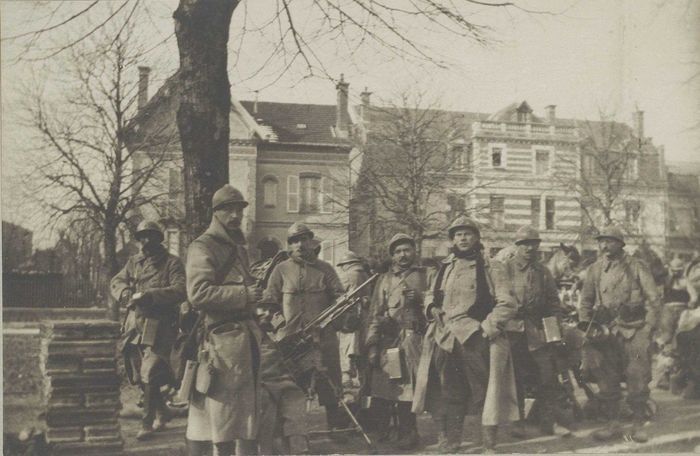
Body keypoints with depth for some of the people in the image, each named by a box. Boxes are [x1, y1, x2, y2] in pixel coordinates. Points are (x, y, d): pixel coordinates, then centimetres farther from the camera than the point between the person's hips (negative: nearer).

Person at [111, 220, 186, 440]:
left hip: (159, 326, -6)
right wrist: (129, 295, -11)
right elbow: (116, 282, 11)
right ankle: (162, 413, 30)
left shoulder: (172, 263, -3)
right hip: (135, 324, 6)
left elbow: (180, 291, -15)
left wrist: (148, 295, -21)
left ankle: (148, 423, -1)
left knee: (150, 375, -12)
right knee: (139, 375, 12)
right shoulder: (134, 262, 15)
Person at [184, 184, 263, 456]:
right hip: (221, 339, -9)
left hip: (247, 338, 9)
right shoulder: (203, 247, -8)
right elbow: (198, 294, -21)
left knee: (248, 409, 14)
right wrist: (243, 294, -20)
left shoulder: (239, 248, 20)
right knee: (219, 411, -4)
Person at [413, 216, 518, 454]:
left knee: (485, 393, 0)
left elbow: (507, 303, -5)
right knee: (448, 396, 9)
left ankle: (489, 446, 8)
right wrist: (431, 308, 6)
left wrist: (488, 327, -12)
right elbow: (430, 296, 27)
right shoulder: (443, 268, 13)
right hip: (445, 341, 4)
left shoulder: (488, 268, 0)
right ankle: (449, 446, 18)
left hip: (476, 339, -4)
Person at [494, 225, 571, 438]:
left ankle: (548, 421, 13)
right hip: (514, 330, -3)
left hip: (539, 330, 4)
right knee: (515, 378, 1)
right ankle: (517, 422, 11)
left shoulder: (543, 272, 15)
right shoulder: (504, 269, 2)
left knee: (548, 376, 2)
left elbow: (553, 301, 17)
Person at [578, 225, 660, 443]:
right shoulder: (595, 269, 10)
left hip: (634, 329, -3)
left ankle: (638, 425, 8)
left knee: (638, 379, -3)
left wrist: (648, 327, -5)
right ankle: (613, 424, 15)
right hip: (605, 330, 3)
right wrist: (584, 322, 5)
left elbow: (652, 299, 1)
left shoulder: (637, 267, 1)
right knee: (606, 380, 4)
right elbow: (586, 300, 17)